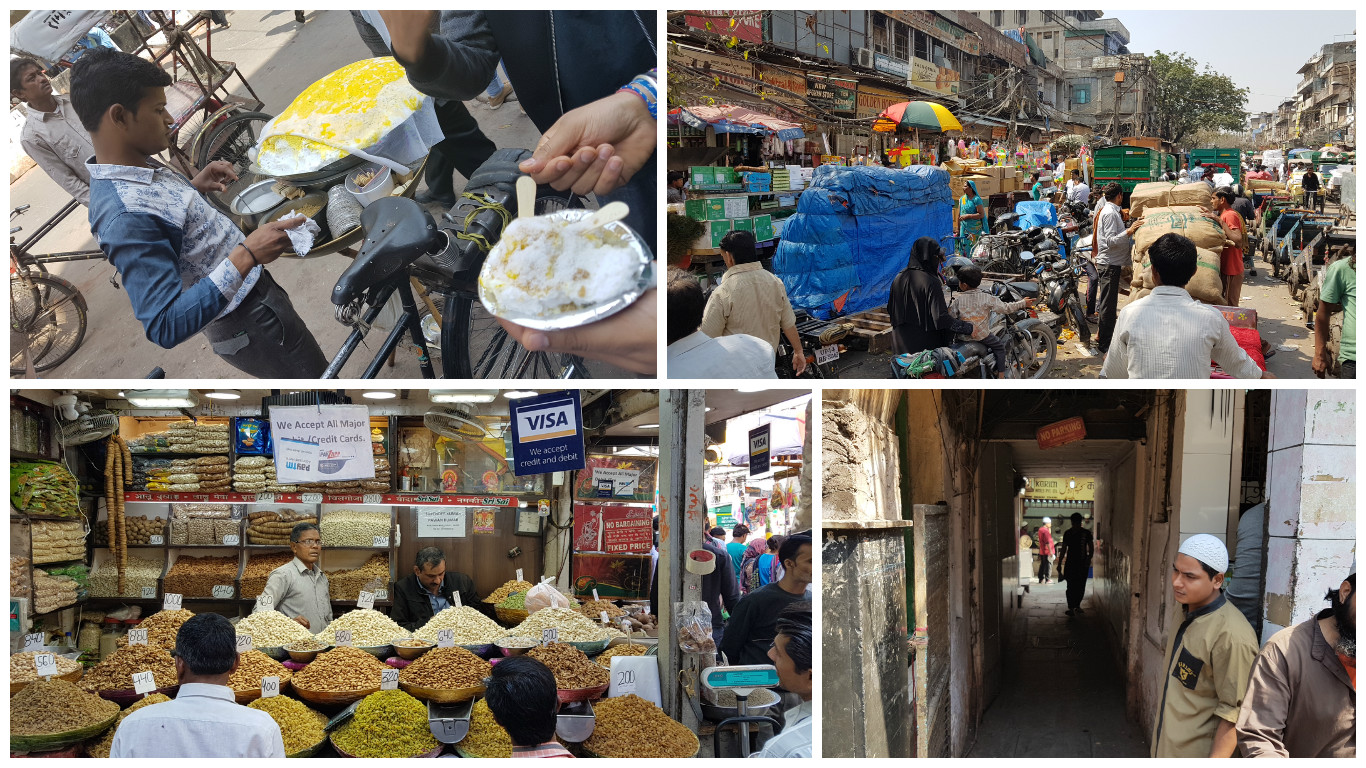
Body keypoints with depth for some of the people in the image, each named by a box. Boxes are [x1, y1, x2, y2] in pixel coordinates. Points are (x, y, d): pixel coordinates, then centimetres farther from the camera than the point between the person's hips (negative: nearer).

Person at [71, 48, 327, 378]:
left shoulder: (138, 165, -3)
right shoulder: (125, 216, -33)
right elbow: (165, 328, -37)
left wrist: (194, 186, 1)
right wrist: (246, 256, -39)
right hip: (251, 325, -9)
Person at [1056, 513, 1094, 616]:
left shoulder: (1086, 533, 1)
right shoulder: (1067, 533, 4)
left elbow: (1091, 548, 4)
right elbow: (1063, 549, 10)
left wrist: (1088, 559, -13)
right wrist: (1059, 563, 8)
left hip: (1082, 564, 1)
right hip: (1070, 563, 0)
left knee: (1081, 587, 6)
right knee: (1071, 586, -8)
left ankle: (1077, 606, 21)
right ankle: (1071, 608, -9)